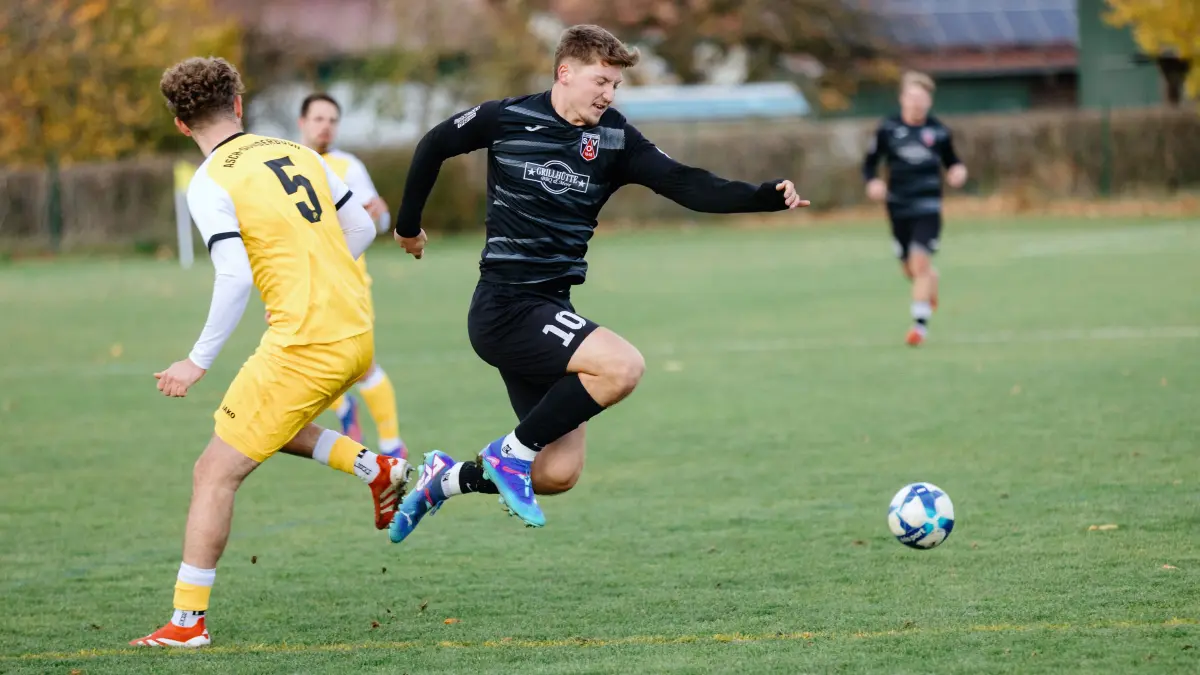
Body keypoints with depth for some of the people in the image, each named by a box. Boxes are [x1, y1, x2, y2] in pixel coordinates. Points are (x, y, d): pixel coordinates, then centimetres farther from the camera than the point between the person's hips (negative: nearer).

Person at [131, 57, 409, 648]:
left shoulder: (209, 183, -8)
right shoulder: (298, 153, 11)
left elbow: (235, 277, -18)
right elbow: (361, 230, 16)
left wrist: (199, 361, -11)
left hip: (304, 344, -7)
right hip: (357, 334, 7)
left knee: (216, 472, 0)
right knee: (268, 423, 32)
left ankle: (187, 620, -1)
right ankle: (374, 467, 15)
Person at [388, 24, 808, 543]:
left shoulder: (614, 138, 3)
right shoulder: (507, 119, -6)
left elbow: (685, 185, -6)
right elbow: (434, 146, 10)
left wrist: (767, 197, -19)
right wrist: (408, 222, 18)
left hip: (550, 312, 6)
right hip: (504, 307, -6)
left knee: (558, 474, 3)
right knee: (622, 365, -27)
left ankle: (445, 479, 24)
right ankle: (513, 453, -10)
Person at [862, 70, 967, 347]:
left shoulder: (938, 131, 0)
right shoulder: (888, 129, -1)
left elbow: (951, 161, 15)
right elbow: (870, 162, 6)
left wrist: (957, 172, -8)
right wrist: (872, 182, -14)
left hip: (928, 205, -2)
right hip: (898, 206, 2)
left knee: (920, 262, -16)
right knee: (909, 269, 11)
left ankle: (921, 323, -11)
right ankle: (932, 285, 47)